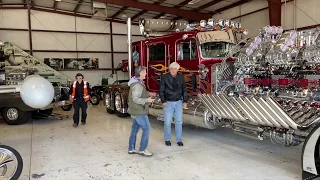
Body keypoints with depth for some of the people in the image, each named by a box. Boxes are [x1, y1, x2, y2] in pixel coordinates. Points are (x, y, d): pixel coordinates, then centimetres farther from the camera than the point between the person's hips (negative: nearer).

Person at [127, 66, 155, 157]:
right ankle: (142, 149, 2)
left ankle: (131, 149, 23)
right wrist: (147, 100, -28)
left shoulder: (138, 82, 11)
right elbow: (135, 99, -25)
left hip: (135, 111, 11)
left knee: (135, 129, 15)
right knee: (146, 129, -5)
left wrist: (149, 94, 17)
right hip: (139, 112, -11)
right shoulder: (137, 85, -22)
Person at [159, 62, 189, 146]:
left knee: (179, 121, 5)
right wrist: (163, 101, -11)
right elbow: (161, 90, -4)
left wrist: (185, 101, 4)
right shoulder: (164, 77, -6)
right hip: (168, 103, -2)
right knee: (167, 122, 4)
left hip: (178, 102, 2)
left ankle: (179, 140, 16)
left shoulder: (181, 77, 2)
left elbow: (184, 90, 8)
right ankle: (167, 139, 19)